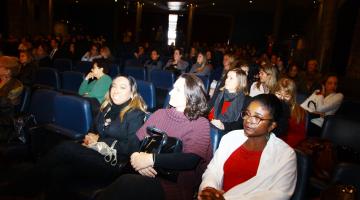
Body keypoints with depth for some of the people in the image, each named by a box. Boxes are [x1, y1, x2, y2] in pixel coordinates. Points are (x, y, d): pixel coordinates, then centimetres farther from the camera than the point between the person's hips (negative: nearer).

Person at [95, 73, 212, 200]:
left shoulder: (201, 124, -3)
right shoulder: (160, 113, 12)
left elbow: (191, 160, -18)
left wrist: (152, 159, -24)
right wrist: (138, 157, -14)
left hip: (176, 186, -3)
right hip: (149, 176, 4)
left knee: (126, 183, -28)